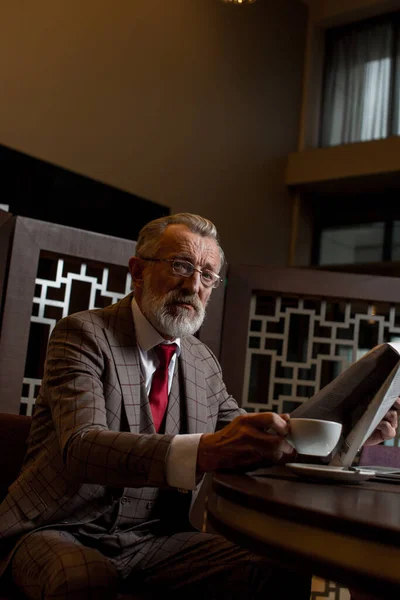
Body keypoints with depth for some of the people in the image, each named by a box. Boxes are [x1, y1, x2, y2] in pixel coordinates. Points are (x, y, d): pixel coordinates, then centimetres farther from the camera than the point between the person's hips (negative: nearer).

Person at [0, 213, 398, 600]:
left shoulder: (204, 363, 9)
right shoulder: (83, 333, -9)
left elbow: (249, 440, 14)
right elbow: (82, 446, -25)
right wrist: (202, 451, -42)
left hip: (155, 539, 5)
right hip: (66, 530, -4)